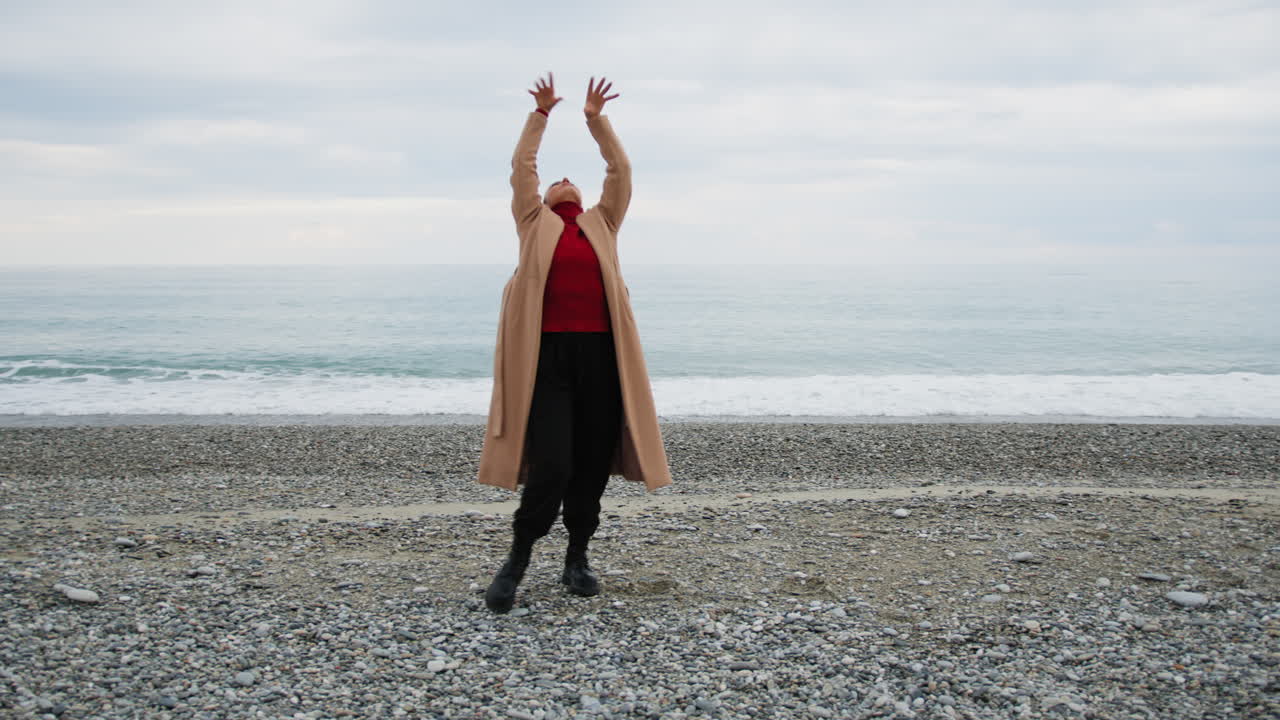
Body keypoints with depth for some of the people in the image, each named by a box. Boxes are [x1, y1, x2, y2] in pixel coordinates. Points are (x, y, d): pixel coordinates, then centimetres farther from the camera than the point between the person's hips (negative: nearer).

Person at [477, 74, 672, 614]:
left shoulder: (602, 225, 21)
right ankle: (518, 559, 7)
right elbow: (521, 167, 12)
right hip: (548, 352, -3)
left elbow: (621, 172, 17)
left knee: (593, 463, 6)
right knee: (551, 466, -12)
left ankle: (577, 559, 21)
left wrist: (595, 120, 16)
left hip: (600, 353, 3)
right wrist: (541, 114, 16)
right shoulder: (534, 223, 16)